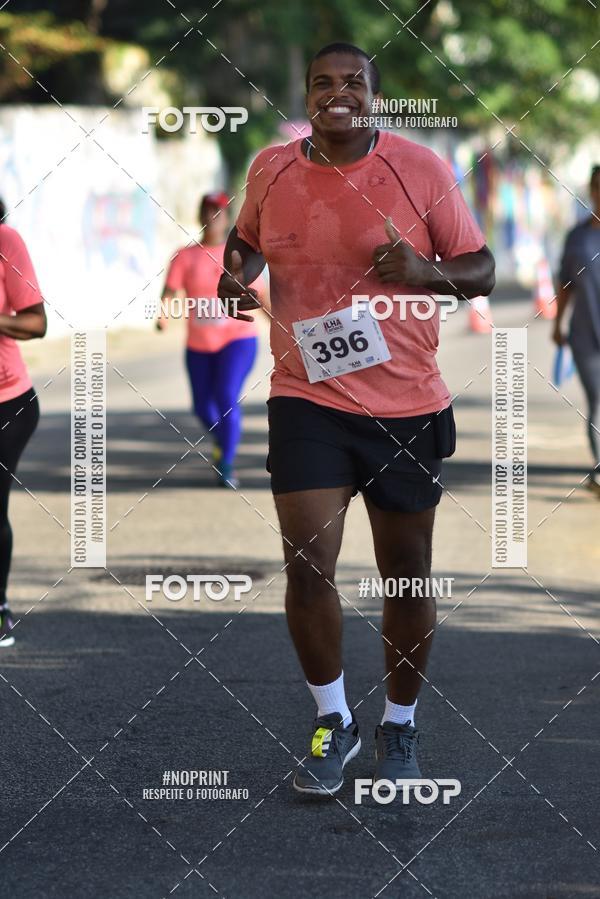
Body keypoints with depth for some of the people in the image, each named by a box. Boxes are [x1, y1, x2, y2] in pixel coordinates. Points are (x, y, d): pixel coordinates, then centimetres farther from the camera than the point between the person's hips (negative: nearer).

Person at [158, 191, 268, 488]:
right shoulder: (185, 257, 0)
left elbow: (262, 294, 7)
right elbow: (170, 291, -11)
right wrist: (163, 314, -31)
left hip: (237, 339, -2)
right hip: (199, 344, 3)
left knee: (227, 399, -20)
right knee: (203, 407, 11)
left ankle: (226, 468, -13)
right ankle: (223, 441, 45)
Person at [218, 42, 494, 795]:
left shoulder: (420, 169, -6)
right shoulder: (270, 170, 1)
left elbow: (482, 269, 0)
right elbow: (247, 239, 21)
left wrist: (425, 271, -20)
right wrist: (236, 275, -1)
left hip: (407, 405, -1)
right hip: (308, 398, 1)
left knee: (408, 573, 9)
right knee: (307, 563, -12)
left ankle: (400, 726, 30)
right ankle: (332, 721, 9)